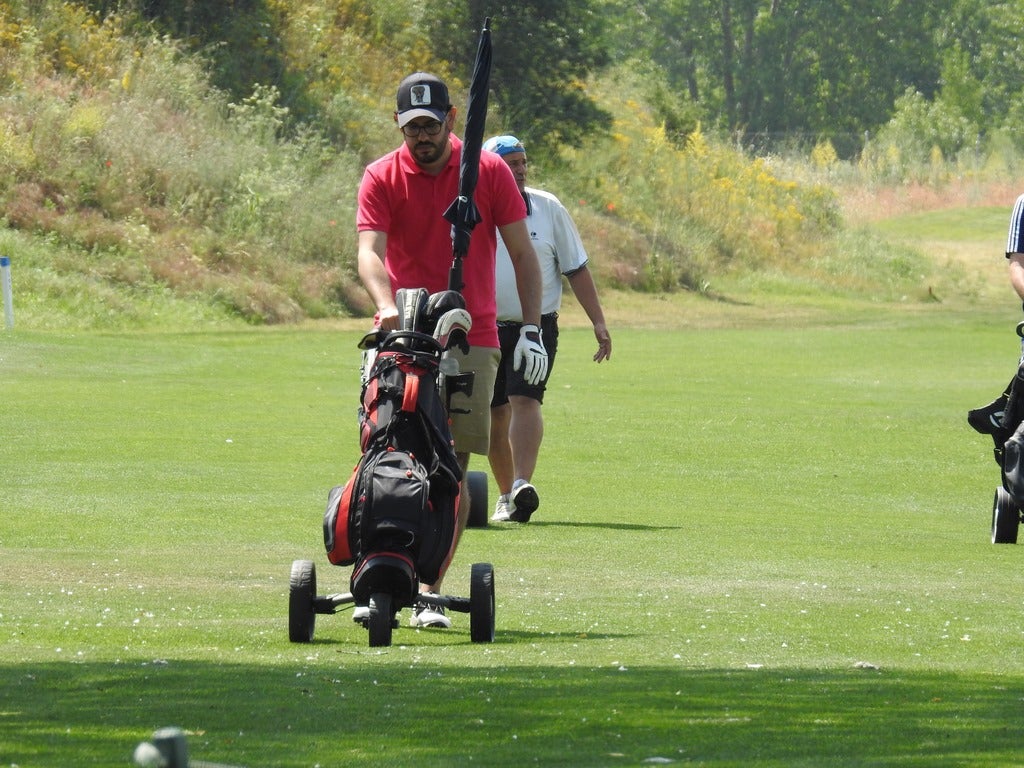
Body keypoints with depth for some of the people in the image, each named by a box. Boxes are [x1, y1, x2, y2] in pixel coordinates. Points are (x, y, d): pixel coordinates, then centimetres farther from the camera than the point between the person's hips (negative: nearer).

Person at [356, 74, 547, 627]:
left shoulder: (489, 172, 2)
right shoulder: (381, 178, 1)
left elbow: (522, 254, 7)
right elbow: (370, 251, -13)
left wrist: (532, 330, -1)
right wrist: (387, 306, -33)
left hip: (470, 338, 0)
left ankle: (429, 592, -1)